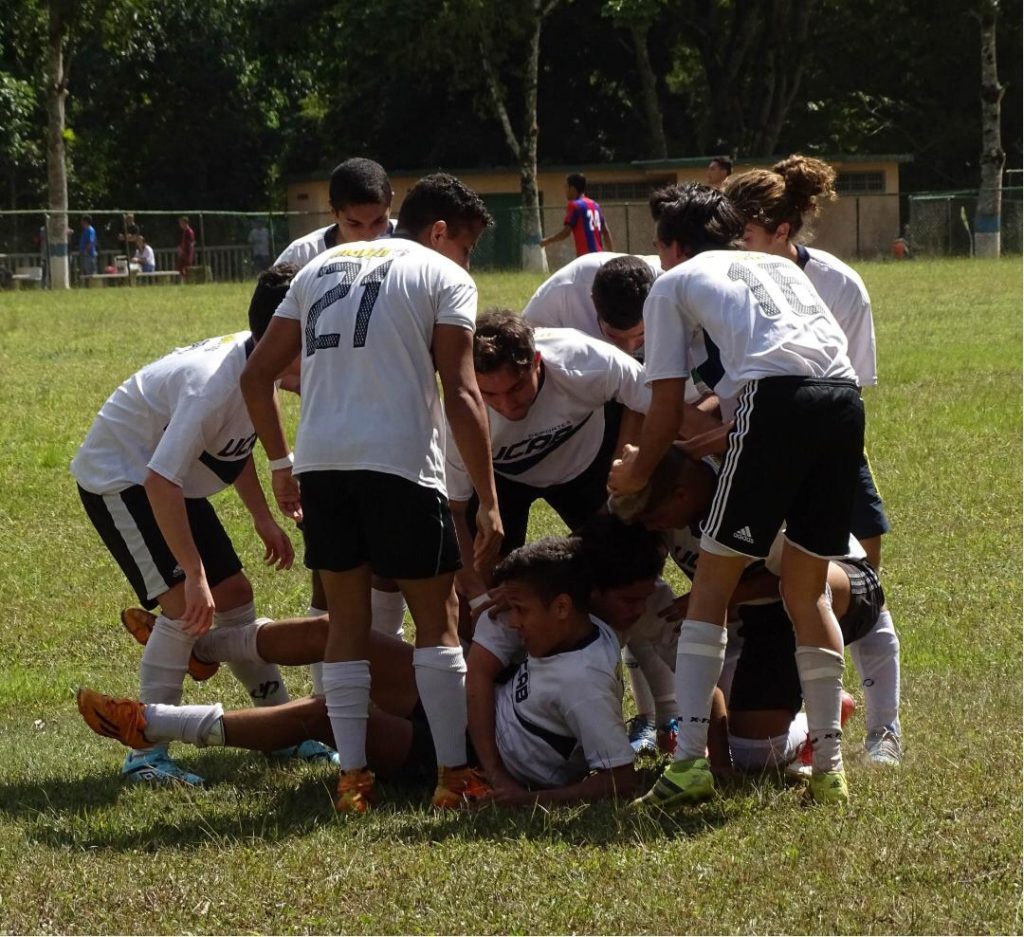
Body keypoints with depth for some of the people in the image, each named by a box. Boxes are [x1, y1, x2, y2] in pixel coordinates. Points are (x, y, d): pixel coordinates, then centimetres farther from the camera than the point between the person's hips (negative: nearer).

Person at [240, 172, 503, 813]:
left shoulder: (322, 268, 21)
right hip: (401, 461, -5)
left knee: (347, 620, 14)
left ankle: (353, 778, 12)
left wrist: (281, 462, 26)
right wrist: (489, 502, -4)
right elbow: (461, 393, -5)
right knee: (437, 617, 7)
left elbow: (257, 375, 18)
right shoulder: (445, 278, 5)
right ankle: (455, 775, 6)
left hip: (320, 462, 5)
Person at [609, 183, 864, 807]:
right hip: (846, 400, 5)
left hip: (778, 397, -5)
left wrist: (636, 474, 34)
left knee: (713, 583, 3)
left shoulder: (675, 282, 21)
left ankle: (691, 758, -6)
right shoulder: (782, 267, 36)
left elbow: (666, 412, 16)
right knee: (807, 590, 16)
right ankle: (830, 766, 13)